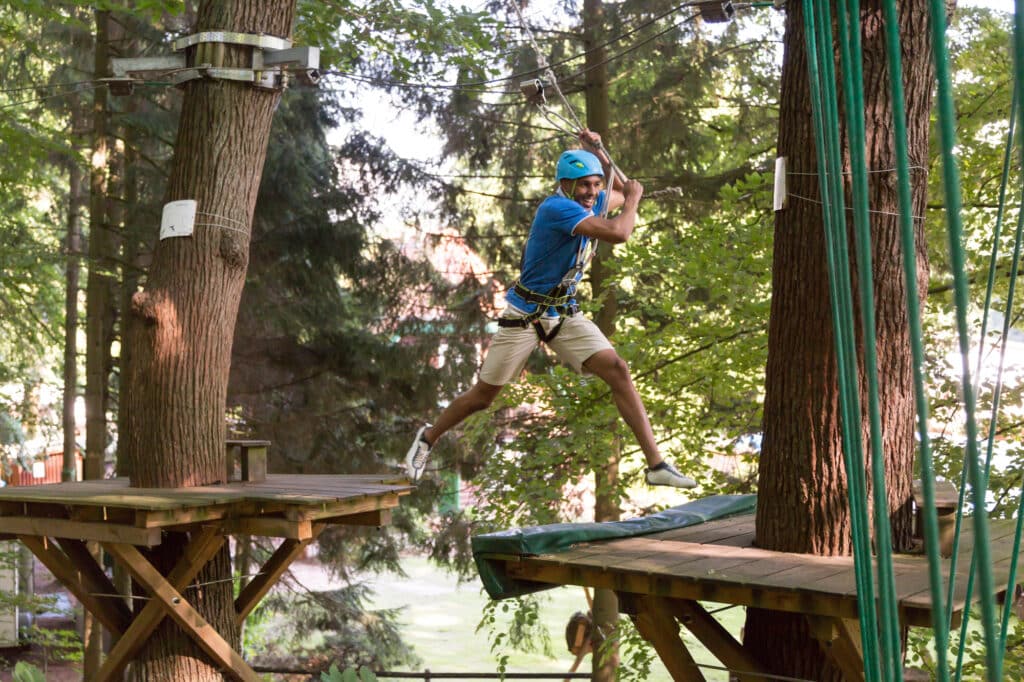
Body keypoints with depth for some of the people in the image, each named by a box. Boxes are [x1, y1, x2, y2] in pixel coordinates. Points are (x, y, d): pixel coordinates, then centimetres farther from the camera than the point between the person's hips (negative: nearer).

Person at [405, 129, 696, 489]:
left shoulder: (590, 202, 1)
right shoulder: (556, 208, -25)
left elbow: (623, 194, 24)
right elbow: (618, 233, -34)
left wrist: (597, 152, 5)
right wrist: (633, 198, -14)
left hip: (565, 314, 7)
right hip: (524, 315, -7)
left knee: (618, 371, -10)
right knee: (483, 396, 3)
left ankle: (656, 464, -9)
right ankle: (427, 438, 30)